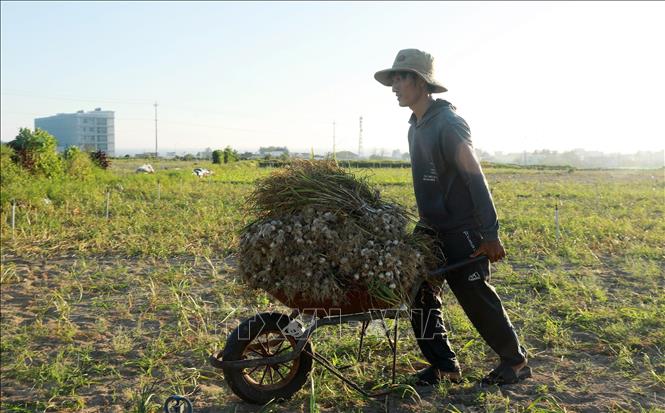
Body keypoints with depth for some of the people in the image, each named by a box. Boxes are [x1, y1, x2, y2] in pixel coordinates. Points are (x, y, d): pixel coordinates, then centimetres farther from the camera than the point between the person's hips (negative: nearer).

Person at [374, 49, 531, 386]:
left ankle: (515, 361, 21)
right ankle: (444, 365, 17)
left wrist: (490, 234, -22)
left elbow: (475, 179, -20)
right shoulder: (416, 126, 10)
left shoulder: (448, 123, -17)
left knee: (477, 300, 1)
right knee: (419, 294, 6)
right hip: (430, 228, 9)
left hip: (462, 231, -8)